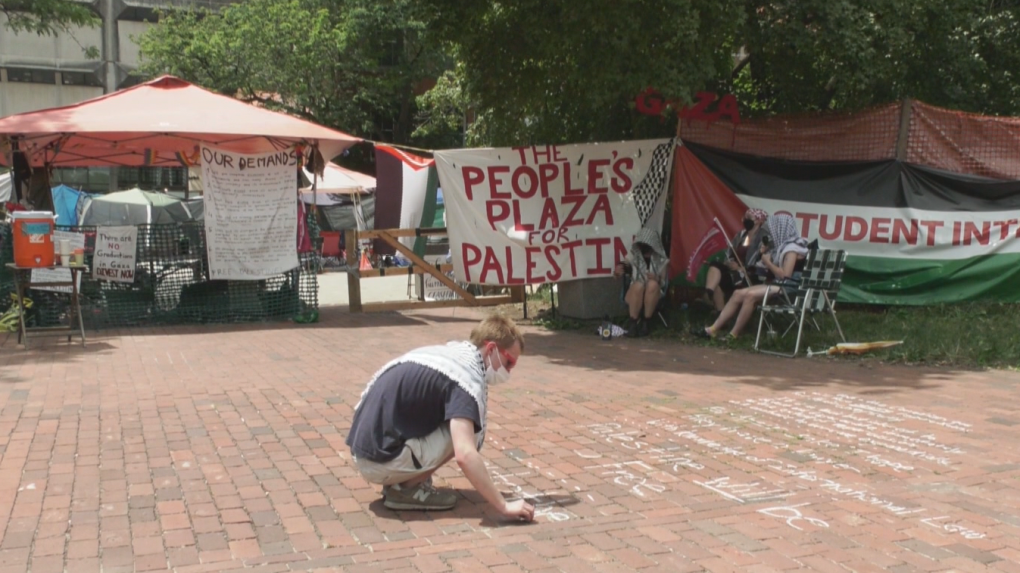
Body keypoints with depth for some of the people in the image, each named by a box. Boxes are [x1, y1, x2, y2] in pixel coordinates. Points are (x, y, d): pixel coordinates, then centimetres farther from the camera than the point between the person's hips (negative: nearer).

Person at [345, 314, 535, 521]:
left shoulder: (446, 352, 13)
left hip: (363, 449, 9)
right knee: (471, 431, -9)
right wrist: (504, 506, -23)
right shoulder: (466, 376, -16)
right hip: (381, 460, -9)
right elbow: (464, 455, -28)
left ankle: (400, 479, 10)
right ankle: (406, 489, -5)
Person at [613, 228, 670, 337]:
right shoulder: (633, 255, 3)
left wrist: (657, 279, -24)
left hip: (653, 296, 0)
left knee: (652, 284, -33)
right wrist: (620, 268, -26)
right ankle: (633, 322, -27)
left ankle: (645, 322, -24)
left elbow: (664, 283, -1)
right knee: (638, 285, -34)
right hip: (633, 296, 0)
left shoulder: (661, 260, 0)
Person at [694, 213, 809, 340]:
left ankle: (733, 335, -22)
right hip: (779, 286, 10)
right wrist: (766, 253, 6)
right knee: (739, 293, -3)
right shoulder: (784, 246, 18)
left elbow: (785, 276, -22)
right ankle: (713, 329, -8)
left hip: (788, 289, -10)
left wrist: (767, 262, -9)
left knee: (751, 295, -28)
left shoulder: (792, 248, -11)